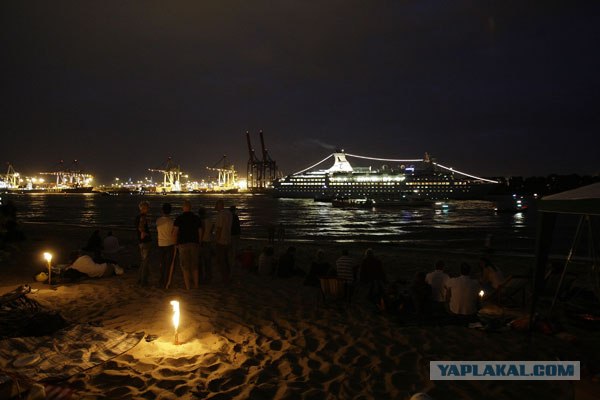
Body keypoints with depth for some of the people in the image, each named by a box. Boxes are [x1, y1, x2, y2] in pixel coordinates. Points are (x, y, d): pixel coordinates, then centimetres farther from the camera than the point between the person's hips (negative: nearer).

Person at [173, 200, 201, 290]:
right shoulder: (197, 218, 3)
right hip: (195, 244, 3)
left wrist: (177, 243, 6)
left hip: (183, 244, -3)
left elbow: (175, 233, -10)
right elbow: (200, 233, 6)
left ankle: (188, 287, 5)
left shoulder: (179, 218, -6)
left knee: (185, 267, 4)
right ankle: (196, 285, 18)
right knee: (195, 267, 13)